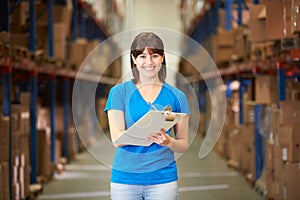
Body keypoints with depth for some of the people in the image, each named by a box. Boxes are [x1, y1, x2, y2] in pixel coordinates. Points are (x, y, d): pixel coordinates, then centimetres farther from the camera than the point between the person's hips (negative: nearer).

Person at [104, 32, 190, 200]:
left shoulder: (176, 96, 6)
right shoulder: (119, 92, 2)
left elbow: (184, 145, 9)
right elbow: (117, 139, -8)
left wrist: (168, 142, -15)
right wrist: (147, 133, -26)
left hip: (163, 178, 1)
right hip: (125, 178, -1)